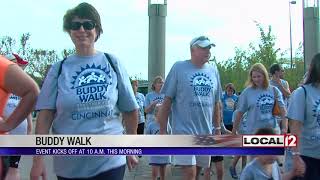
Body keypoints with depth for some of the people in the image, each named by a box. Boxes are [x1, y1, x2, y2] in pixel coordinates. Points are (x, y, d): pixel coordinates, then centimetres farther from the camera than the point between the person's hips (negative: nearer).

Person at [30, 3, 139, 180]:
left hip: (110, 161, -1)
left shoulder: (112, 63, 1)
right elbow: (45, 114, -2)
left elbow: (130, 110, 7)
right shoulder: (59, 69, 2)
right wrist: (38, 160, -9)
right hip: (68, 165, 1)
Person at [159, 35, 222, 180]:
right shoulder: (179, 68, -5)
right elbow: (167, 101, -4)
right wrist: (162, 130, -6)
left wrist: (218, 128, 15)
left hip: (206, 132, 5)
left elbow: (216, 103, 15)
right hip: (184, 130, -5)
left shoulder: (213, 70, 8)